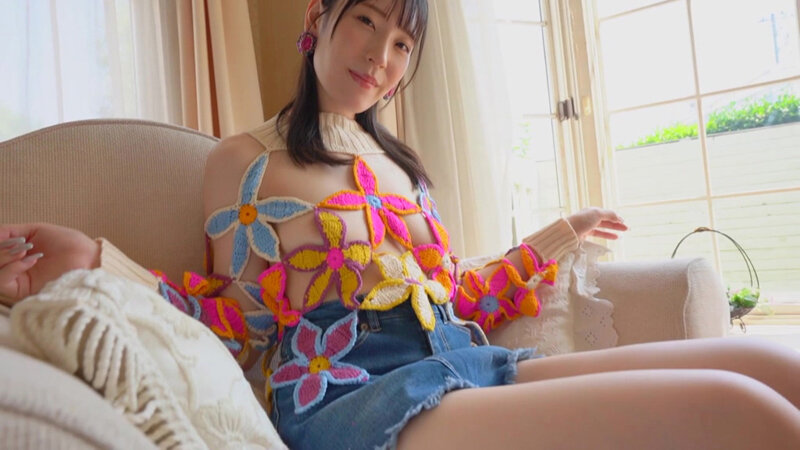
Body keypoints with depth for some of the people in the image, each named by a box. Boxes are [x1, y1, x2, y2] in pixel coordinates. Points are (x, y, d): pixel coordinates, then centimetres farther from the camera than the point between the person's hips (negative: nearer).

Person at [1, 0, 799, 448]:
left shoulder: (395, 161, 22)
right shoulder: (242, 161, 8)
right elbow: (246, 325, 5)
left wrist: (550, 240, 29)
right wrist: (101, 259, -8)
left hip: (465, 363, 7)